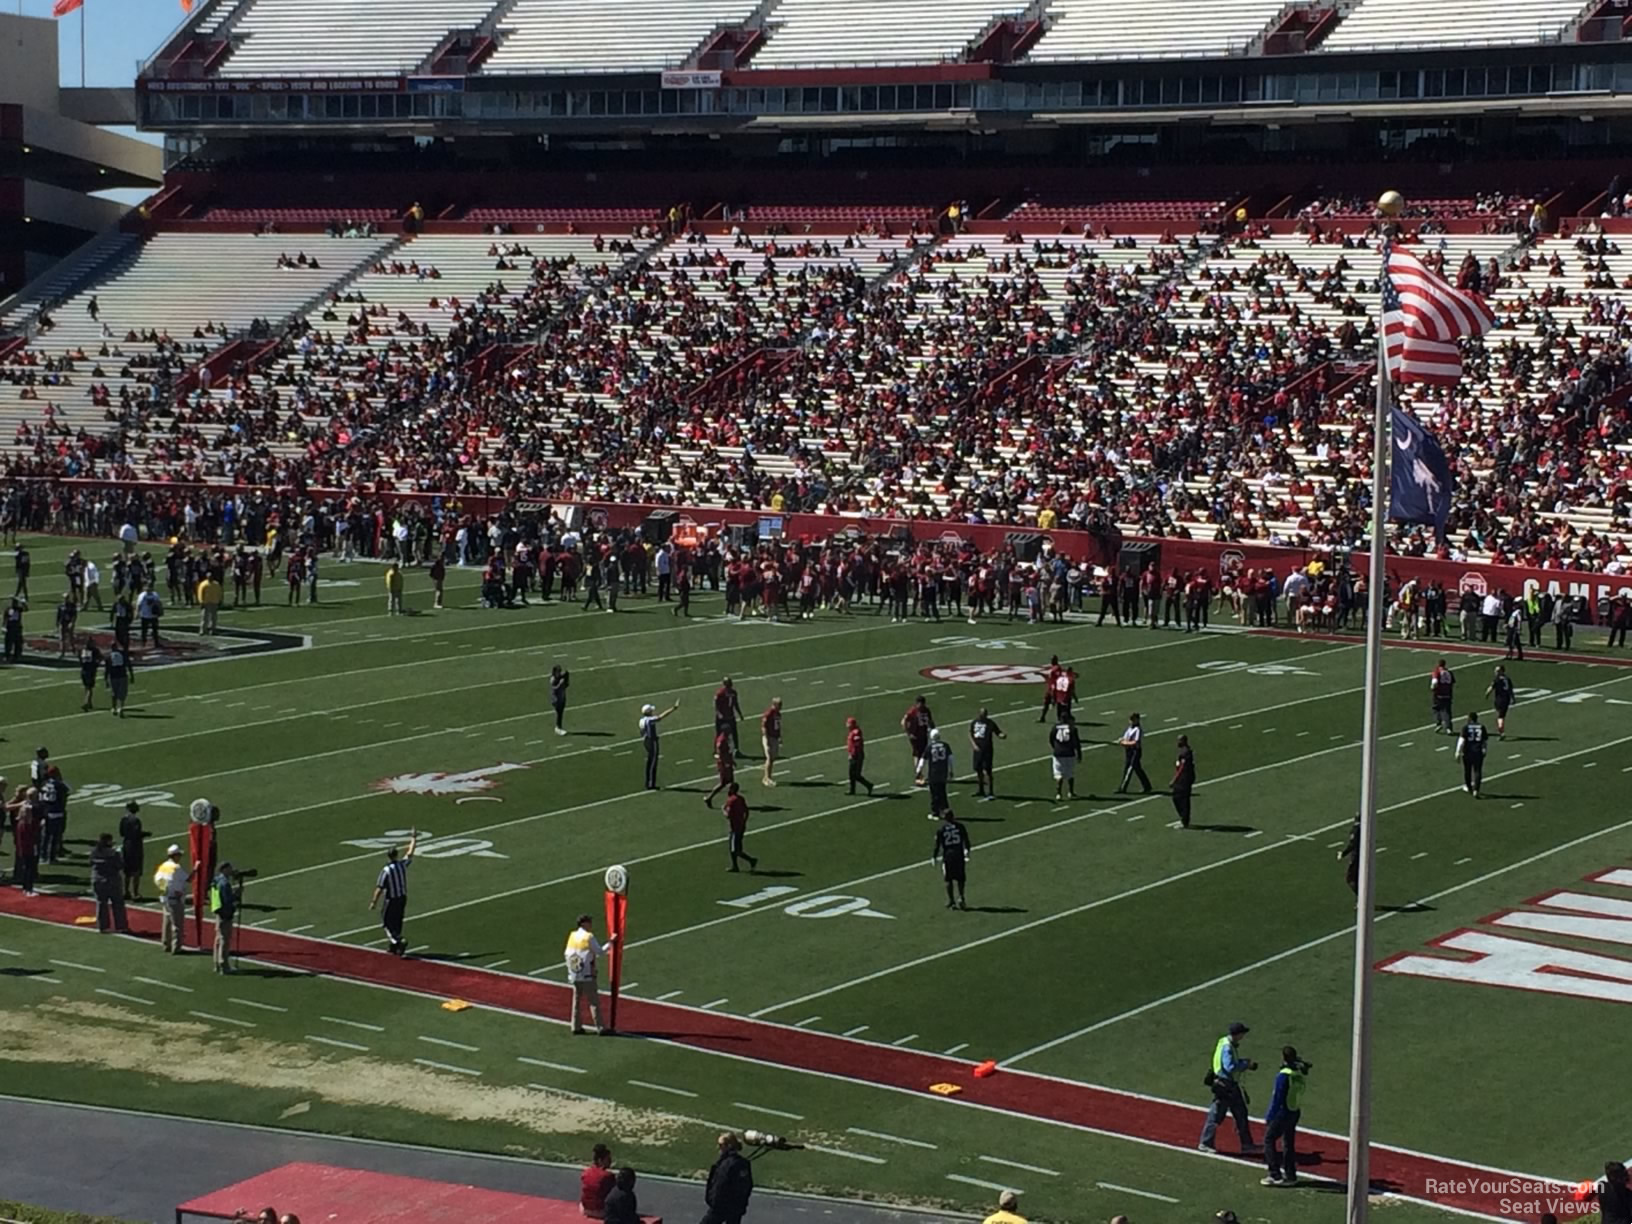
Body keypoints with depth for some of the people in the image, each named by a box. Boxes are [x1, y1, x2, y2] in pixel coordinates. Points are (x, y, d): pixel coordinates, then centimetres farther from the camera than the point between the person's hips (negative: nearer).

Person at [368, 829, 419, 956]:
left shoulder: (386, 870, -20)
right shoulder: (403, 864, -6)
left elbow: (380, 888, -18)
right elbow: (410, 853, 12)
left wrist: (374, 902, -9)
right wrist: (413, 839, 26)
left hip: (391, 900, -6)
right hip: (403, 897, 6)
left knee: (387, 923, 3)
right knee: (397, 922, 18)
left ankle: (399, 941, -17)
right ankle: (395, 946, 25)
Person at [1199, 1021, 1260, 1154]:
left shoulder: (1232, 1045, 8)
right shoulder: (1226, 1047, -23)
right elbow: (1230, 1067, -30)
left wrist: (1246, 1063, 2)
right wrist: (1246, 1064, -19)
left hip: (1231, 1085, 10)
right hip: (1224, 1085, -10)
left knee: (1241, 1114, 13)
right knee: (1216, 1114, -1)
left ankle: (1247, 1145, 20)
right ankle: (1205, 1143, 10)